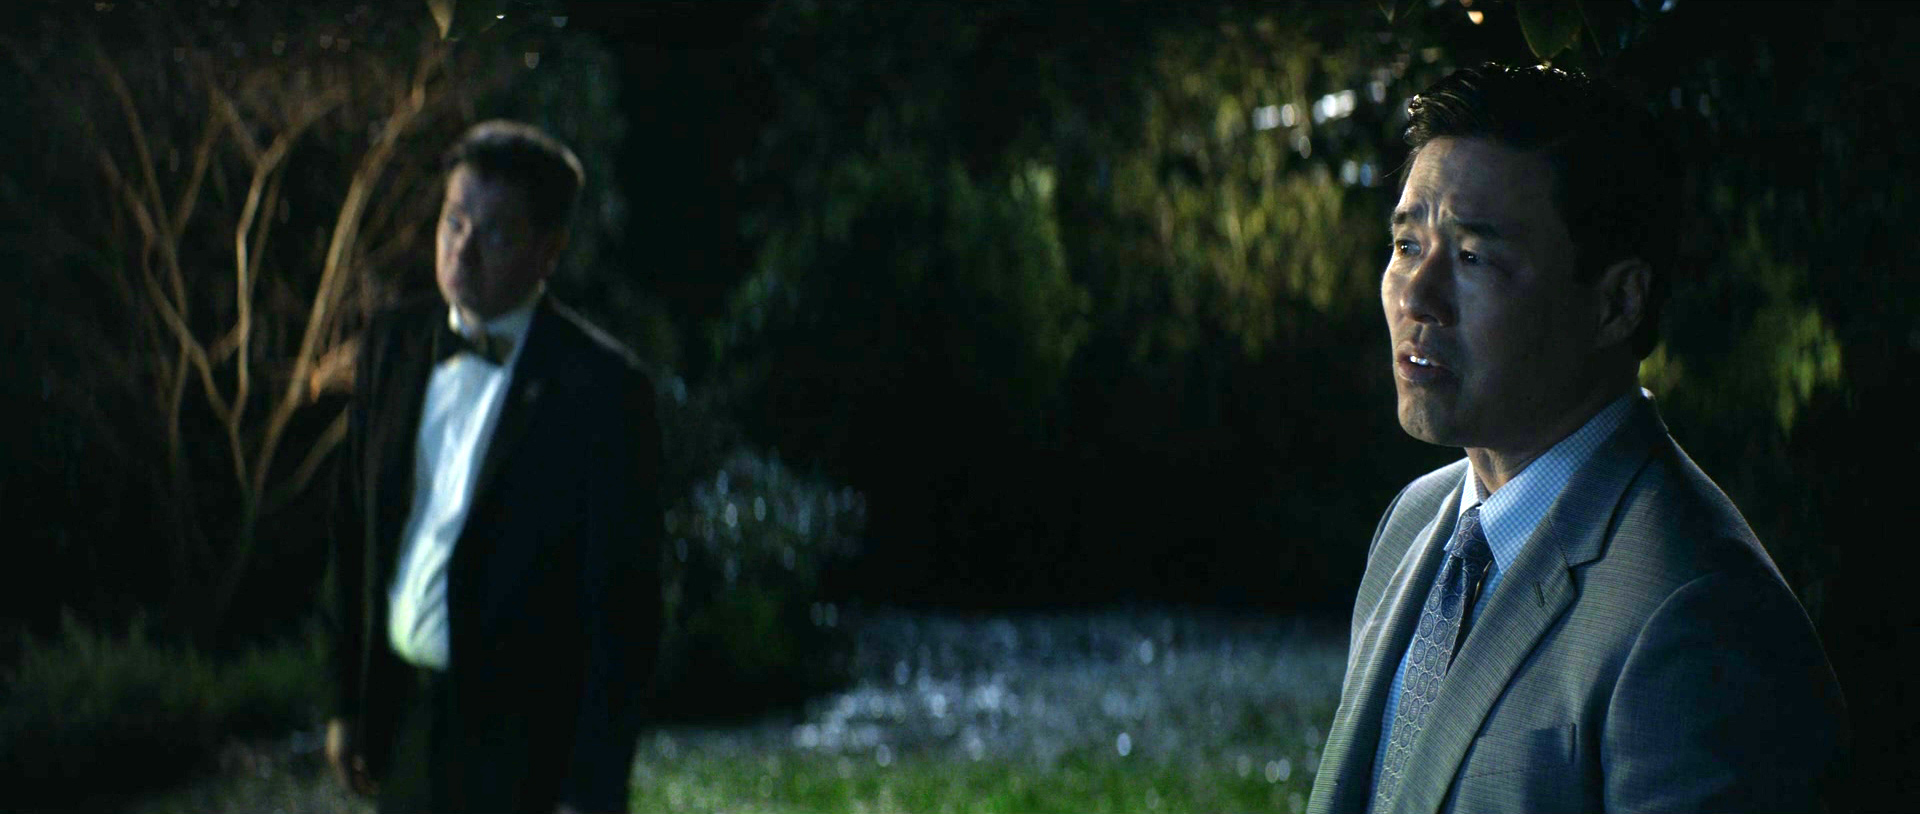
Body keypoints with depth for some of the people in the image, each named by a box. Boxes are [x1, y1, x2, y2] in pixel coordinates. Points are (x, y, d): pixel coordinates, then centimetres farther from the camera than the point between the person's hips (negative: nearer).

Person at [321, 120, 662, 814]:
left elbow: (623, 599, -13)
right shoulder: (392, 345, 6)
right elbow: (355, 537, 13)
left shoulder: (599, 386, -13)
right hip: (405, 712, 6)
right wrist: (348, 701, 12)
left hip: (521, 746, -6)